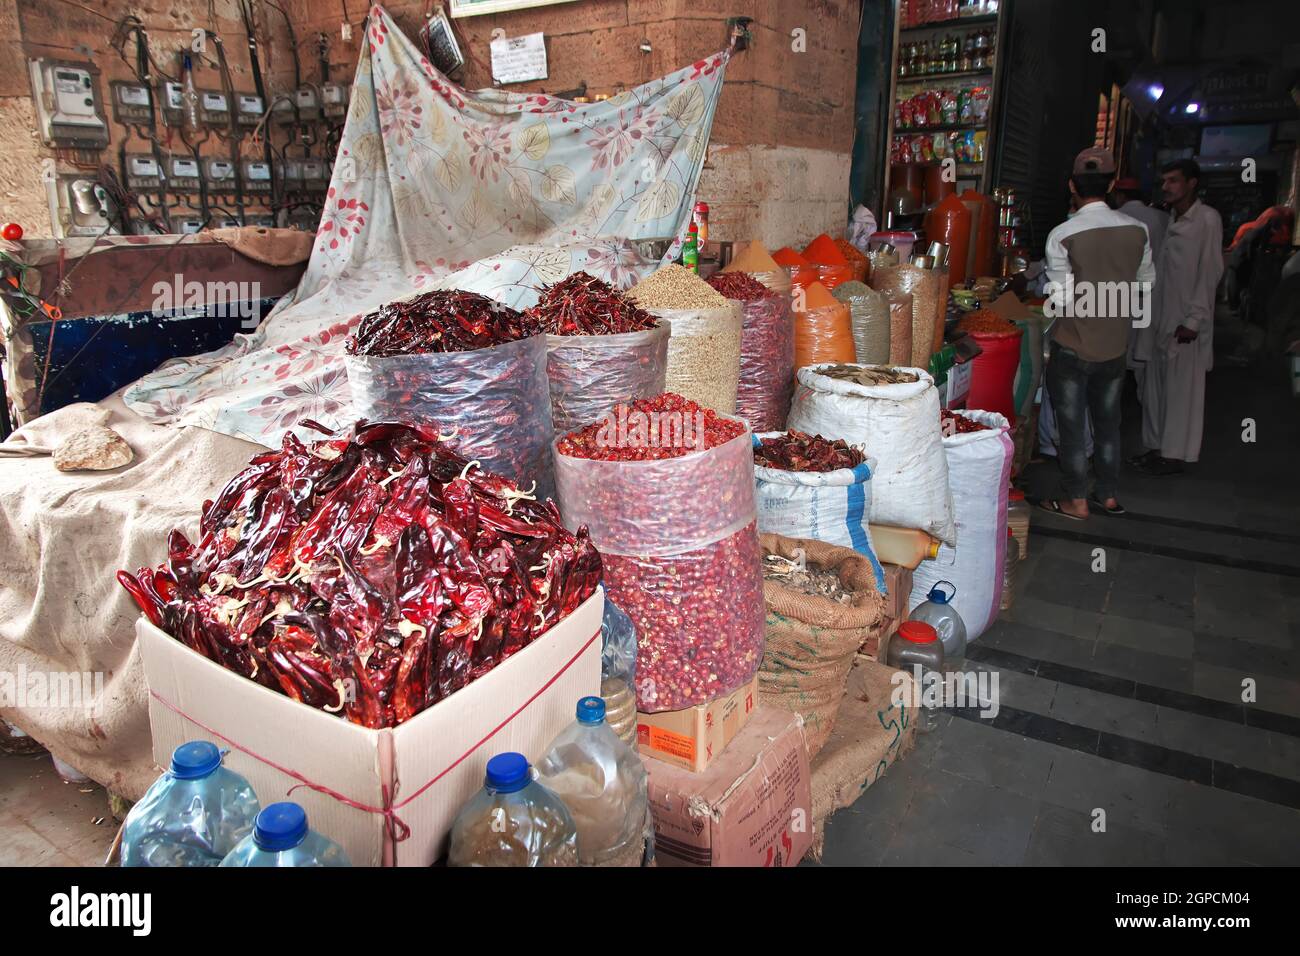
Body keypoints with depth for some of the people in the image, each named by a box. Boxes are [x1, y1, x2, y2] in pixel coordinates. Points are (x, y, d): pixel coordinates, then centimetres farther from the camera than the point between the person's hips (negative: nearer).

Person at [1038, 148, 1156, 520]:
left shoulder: (1062, 235, -18)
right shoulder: (1137, 230, -3)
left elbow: (1061, 301, -17)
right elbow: (1146, 282, 9)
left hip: (1073, 348, -5)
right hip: (1116, 347, 5)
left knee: (1072, 427, 7)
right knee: (1108, 423, 18)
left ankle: (1076, 501, 16)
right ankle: (1109, 495, 29)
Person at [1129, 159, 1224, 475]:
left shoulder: (1207, 219, -7)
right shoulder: (1170, 220, 14)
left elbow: (1211, 272, -11)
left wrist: (1194, 319, -16)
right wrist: (1153, 318, 9)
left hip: (1186, 321, -7)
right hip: (1161, 318, 7)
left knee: (1181, 389, -1)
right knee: (1155, 386, 11)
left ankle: (1175, 454, 6)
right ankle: (1157, 446, 21)